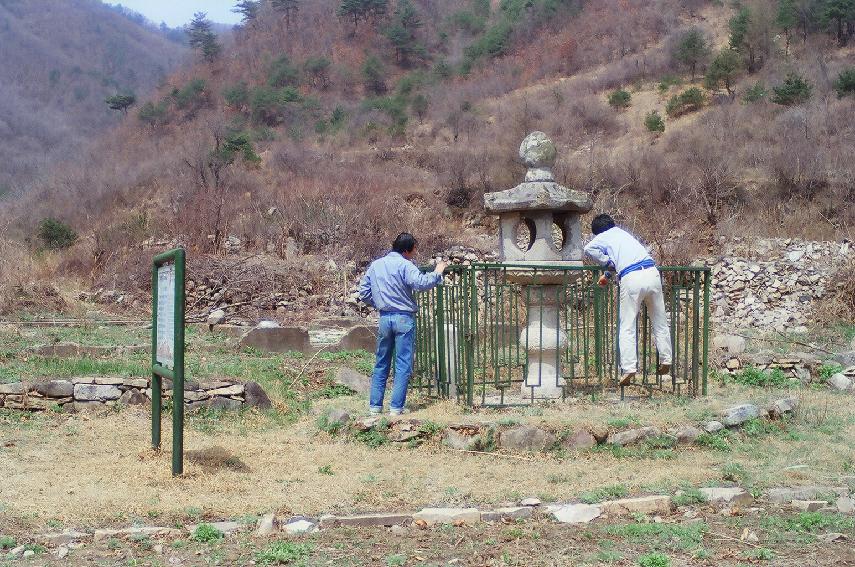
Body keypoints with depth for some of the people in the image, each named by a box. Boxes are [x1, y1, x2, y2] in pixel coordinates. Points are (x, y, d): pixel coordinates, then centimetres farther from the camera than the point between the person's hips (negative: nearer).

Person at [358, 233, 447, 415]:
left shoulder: (375, 265, 10)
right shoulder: (404, 265, -11)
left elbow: (364, 292, 12)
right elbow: (421, 283, -24)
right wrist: (437, 273, -10)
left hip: (384, 318, 6)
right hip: (404, 318, -6)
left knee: (381, 364, 13)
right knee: (403, 365, 0)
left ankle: (375, 405, 13)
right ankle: (396, 407, -3)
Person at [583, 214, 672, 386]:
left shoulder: (603, 238, 13)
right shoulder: (622, 233, 30)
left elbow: (589, 248, -6)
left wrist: (607, 263, 5)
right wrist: (608, 275, 42)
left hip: (631, 279, -5)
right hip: (651, 273, 5)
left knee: (627, 327, -2)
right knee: (660, 322, 16)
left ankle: (629, 369, -11)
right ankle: (666, 361, 20)